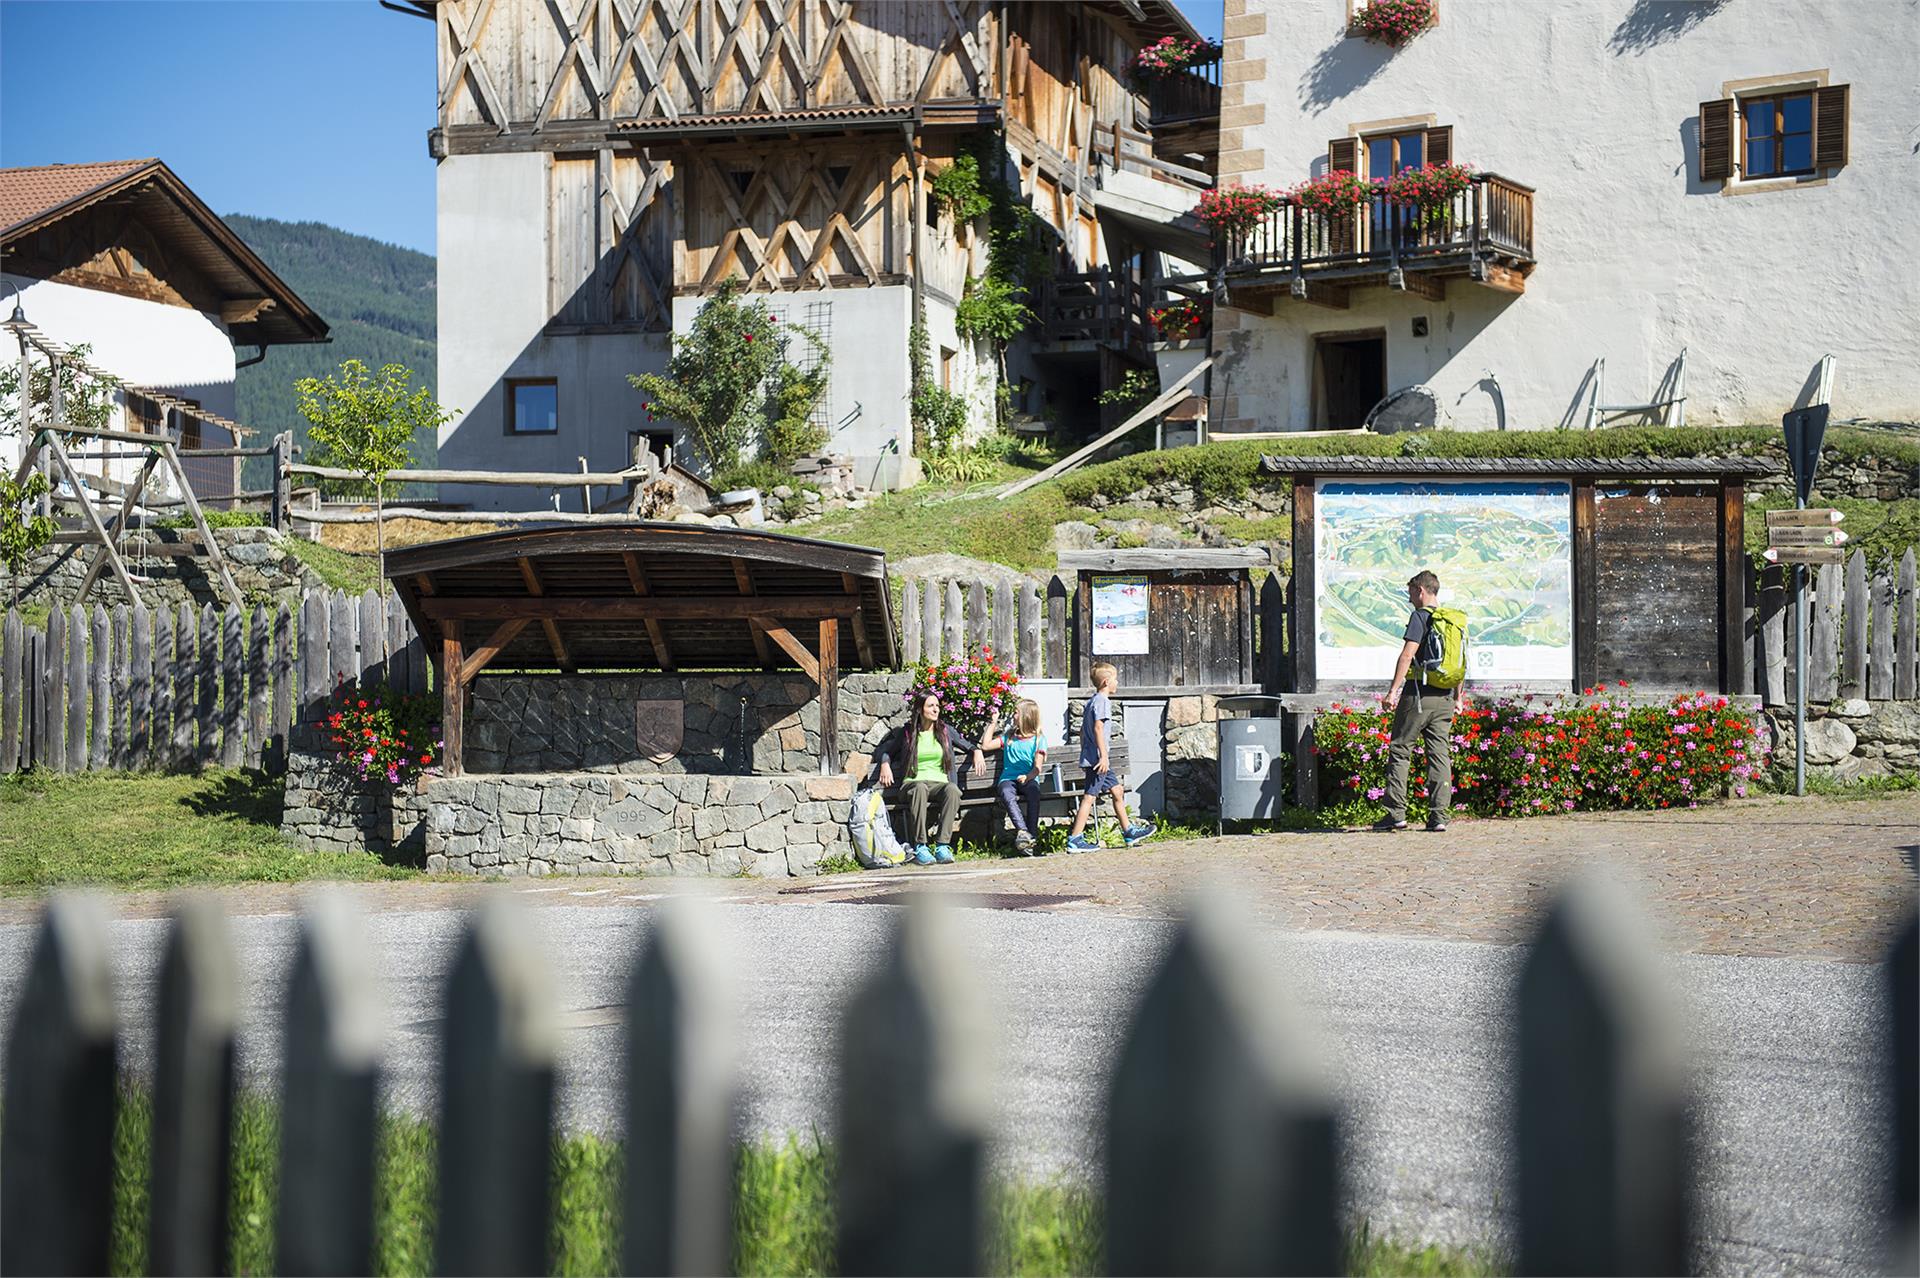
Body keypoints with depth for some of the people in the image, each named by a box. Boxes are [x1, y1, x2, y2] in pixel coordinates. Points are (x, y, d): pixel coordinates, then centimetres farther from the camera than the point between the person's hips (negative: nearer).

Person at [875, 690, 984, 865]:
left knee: (952, 789, -37)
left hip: (939, 782, 1)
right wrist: (885, 764, 6)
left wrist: (977, 752, 7)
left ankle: (942, 846, -43)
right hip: (913, 782, -1)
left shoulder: (946, 730, 16)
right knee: (920, 788, -41)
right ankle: (920, 847, -43)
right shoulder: (907, 732, 13)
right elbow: (885, 749, 26)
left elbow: (968, 745, 28)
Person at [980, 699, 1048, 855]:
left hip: (1029, 779, -2)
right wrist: (993, 723, 20)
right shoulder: (1008, 738, 22)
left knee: (1033, 792, -38)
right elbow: (985, 745, 16)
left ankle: (1032, 835, -44)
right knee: (1006, 793, -35)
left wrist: (1027, 777, -20)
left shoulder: (1038, 739, 10)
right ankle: (1022, 831, -51)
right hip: (1008, 779, 2)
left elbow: (1037, 767, 0)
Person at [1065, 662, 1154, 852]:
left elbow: (1083, 729, 20)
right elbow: (1098, 728, -22)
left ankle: (1128, 831, 22)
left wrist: (1085, 753, 24)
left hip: (1091, 757, 10)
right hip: (1097, 758, -10)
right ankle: (1074, 840, -9)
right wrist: (1103, 756, -24)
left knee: (1117, 791, 16)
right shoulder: (1102, 701, -12)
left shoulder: (1091, 701, 17)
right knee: (1089, 797, -9)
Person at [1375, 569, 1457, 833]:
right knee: (1440, 755, 6)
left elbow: (1407, 655, -16)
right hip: (1445, 697, 6)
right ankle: (1438, 815, 1)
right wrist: (1457, 698, 24)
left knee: (1400, 752, 1)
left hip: (1419, 693, -6)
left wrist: (1393, 690, -18)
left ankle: (1396, 813, -2)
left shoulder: (1420, 617, -7)